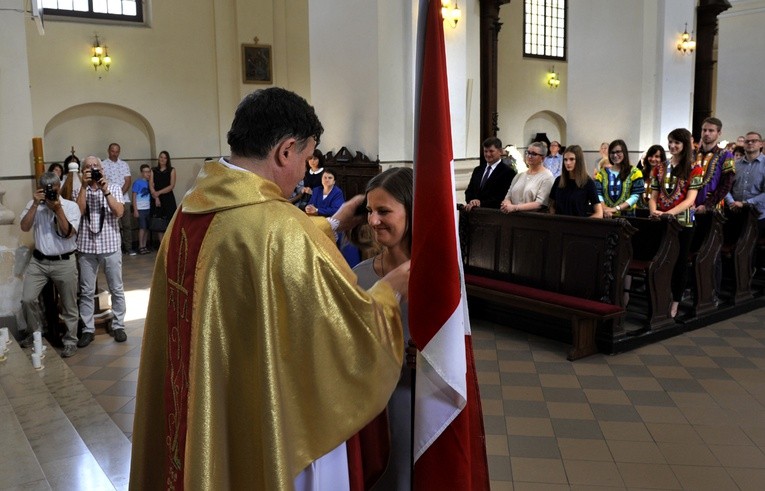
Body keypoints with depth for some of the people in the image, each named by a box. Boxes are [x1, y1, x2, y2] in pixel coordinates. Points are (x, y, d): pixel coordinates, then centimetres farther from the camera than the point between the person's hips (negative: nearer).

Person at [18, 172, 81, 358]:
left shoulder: (71, 206, -6)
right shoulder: (34, 205, 2)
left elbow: (68, 233, -16)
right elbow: (24, 227, -11)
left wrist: (58, 209, -22)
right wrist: (35, 204, -17)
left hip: (64, 262, -3)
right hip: (38, 261, 3)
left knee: (69, 305, 5)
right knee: (27, 299, 0)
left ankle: (70, 341, 20)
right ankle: (35, 332, 25)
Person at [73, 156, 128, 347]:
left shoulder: (114, 188, 2)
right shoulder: (79, 191, 4)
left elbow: (119, 212, -11)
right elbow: (78, 211, -14)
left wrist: (106, 191, -18)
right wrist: (84, 186, -14)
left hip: (110, 245, 0)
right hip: (86, 247, 1)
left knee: (116, 289, 7)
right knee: (86, 291, 7)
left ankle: (118, 326, 20)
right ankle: (88, 329, 16)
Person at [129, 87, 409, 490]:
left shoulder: (192, 207, -2)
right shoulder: (280, 228, -29)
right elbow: (350, 329, -21)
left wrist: (330, 226, 22)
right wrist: (390, 289, -3)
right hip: (267, 430, -8)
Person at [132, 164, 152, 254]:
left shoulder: (149, 182, 8)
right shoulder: (137, 182, -5)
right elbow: (134, 197, -5)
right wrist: (135, 210, -9)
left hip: (148, 208, 5)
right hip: (140, 209, -5)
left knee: (147, 228, 6)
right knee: (142, 227, -5)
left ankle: (144, 246, 14)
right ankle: (140, 247, 2)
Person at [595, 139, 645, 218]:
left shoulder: (634, 172, 6)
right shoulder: (602, 172, 13)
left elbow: (636, 195, -3)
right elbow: (597, 193, 3)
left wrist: (616, 208, -13)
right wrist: (605, 209, -14)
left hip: (626, 215, -2)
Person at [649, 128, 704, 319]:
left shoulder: (694, 169, -2)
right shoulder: (660, 168, 10)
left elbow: (690, 199, -10)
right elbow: (653, 196, 8)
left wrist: (670, 213, -25)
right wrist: (654, 211, -14)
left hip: (682, 221, -3)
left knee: (679, 261, 5)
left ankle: (674, 304, 15)